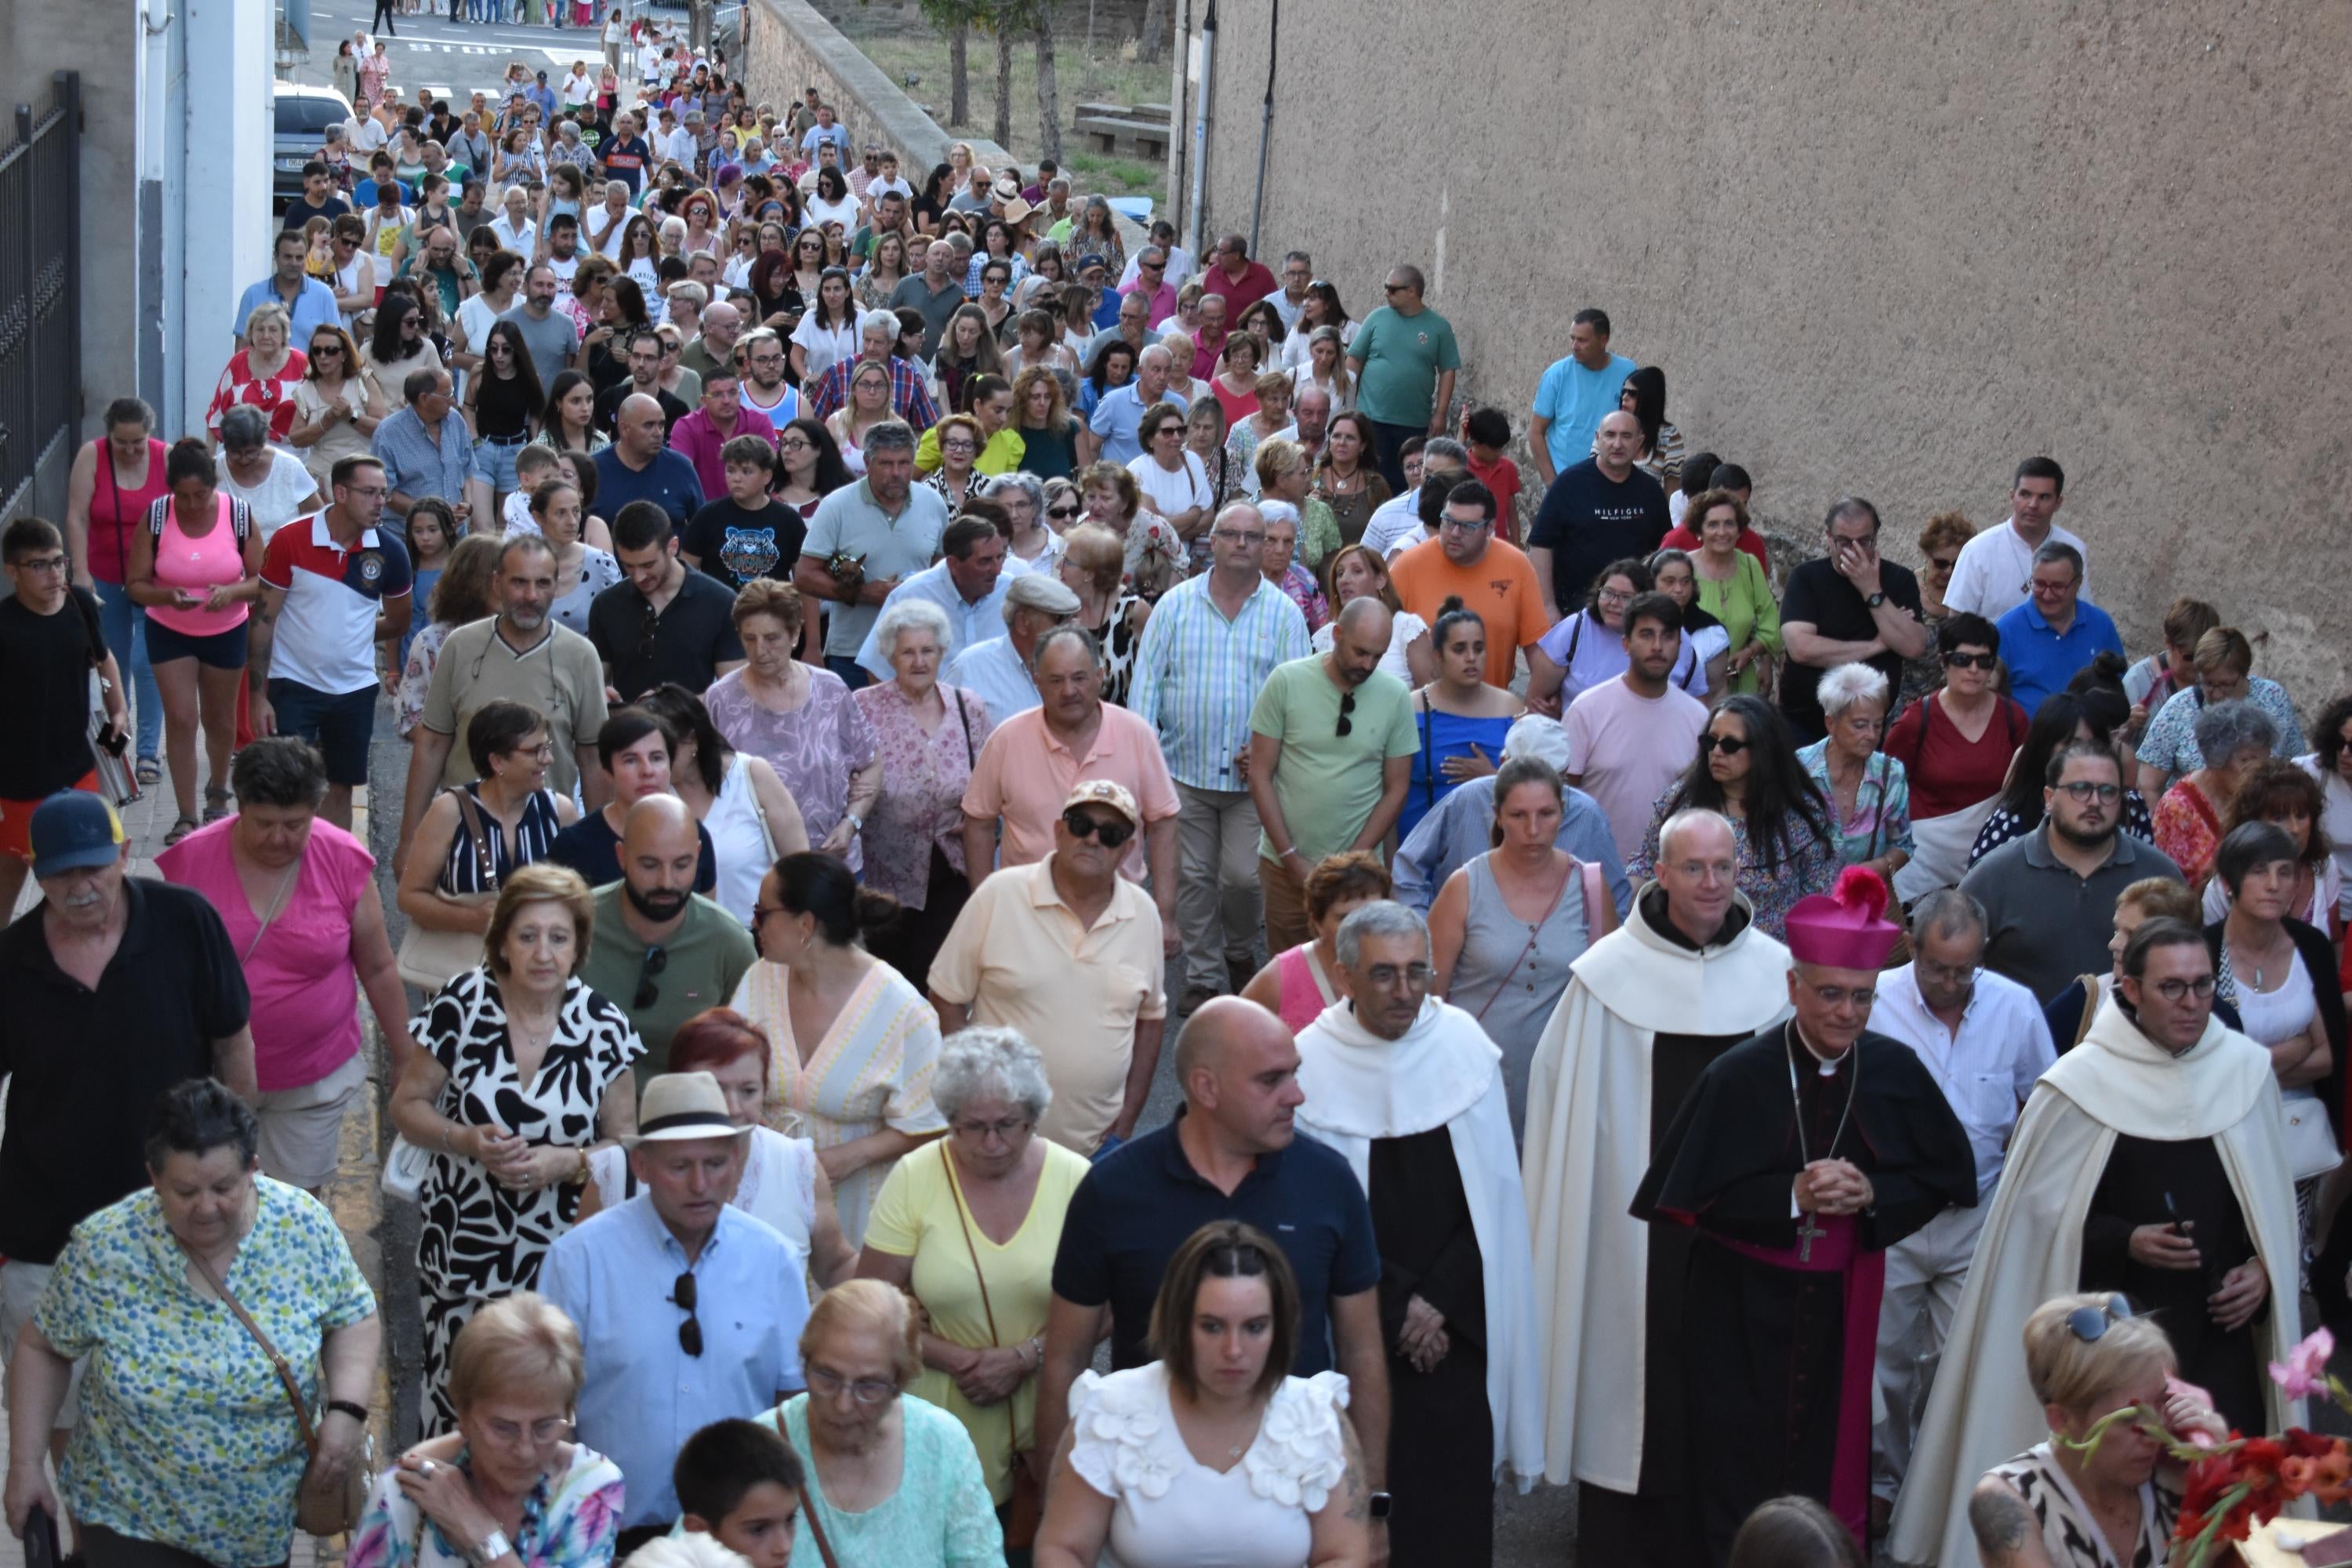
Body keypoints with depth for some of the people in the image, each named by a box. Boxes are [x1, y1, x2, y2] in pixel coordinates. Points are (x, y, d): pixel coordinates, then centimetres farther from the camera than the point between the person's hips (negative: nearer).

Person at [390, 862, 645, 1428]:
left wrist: (568, 1163, -15)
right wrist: (466, 1140, -14)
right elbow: (407, 1104, 4)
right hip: (463, 1249, 0)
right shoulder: (462, 1004, -3)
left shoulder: (603, 1027, -2)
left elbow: (624, 1144, 5)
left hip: (563, 1255, 0)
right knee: (457, 1410, -1)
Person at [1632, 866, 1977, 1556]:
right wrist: (1793, 1195, -22)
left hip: (1842, 1302, 2)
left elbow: (1949, 1174, 3)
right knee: (1743, 1471, 3)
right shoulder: (1740, 1076, -14)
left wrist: (1872, 1194, -15)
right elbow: (1696, 1195, -11)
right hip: (1746, 1304, -2)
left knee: (1831, 1458, 11)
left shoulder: (1896, 1072, -6)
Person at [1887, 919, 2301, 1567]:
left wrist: (2265, 1268, 0)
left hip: (2223, 1322, 3)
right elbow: (2039, 1204, -3)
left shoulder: (2246, 1069, 3)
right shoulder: (2084, 1082, -8)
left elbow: (2274, 1193, 14)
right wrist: (2125, 1241, -15)